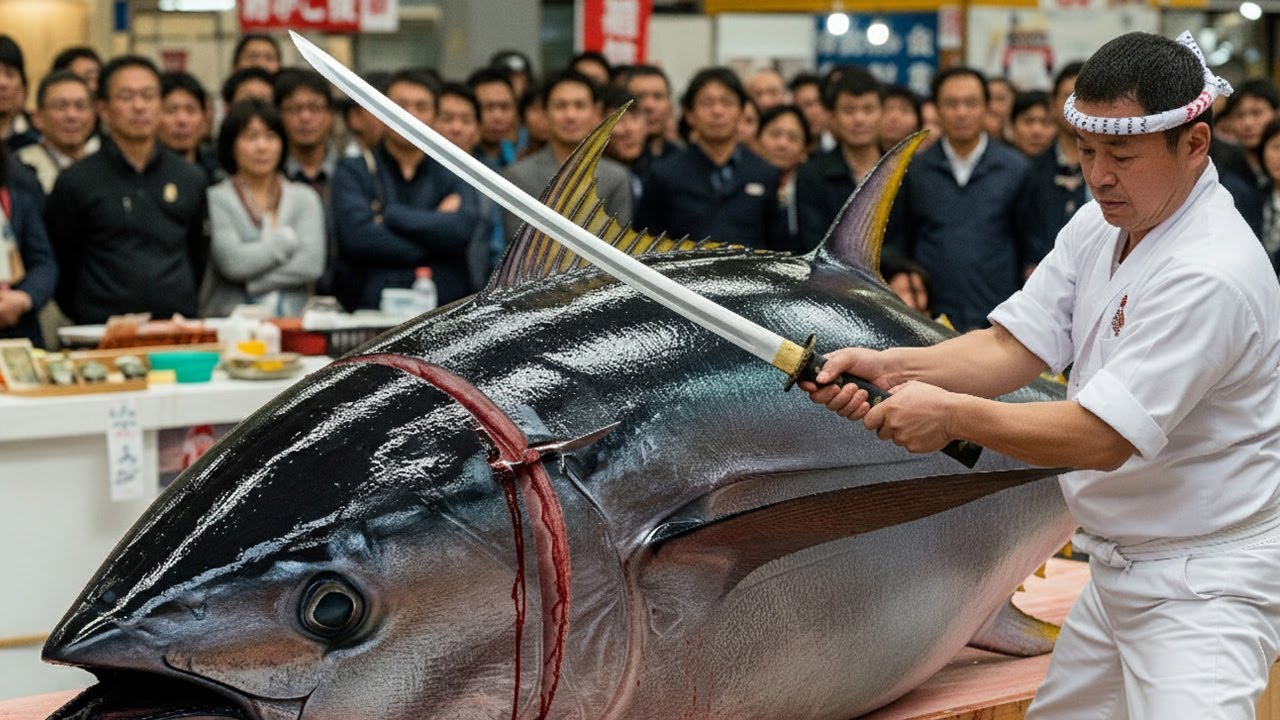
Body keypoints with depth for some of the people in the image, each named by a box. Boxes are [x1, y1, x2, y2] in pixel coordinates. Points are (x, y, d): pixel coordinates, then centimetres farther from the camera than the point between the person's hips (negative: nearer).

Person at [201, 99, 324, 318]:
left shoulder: (304, 197, 14)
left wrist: (250, 283, -5)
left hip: (292, 317, 2)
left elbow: (312, 264, 2)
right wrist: (287, 239, 3)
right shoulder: (215, 199, 4)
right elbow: (232, 262, -9)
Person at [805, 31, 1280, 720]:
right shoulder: (1098, 225, 5)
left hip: (1204, 582, -9)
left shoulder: (1212, 273, -25)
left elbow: (1103, 438, -27)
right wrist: (890, 367, -14)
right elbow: (1011, 346, 2)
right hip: (1117, 570, 9)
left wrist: (952, 414, -23)